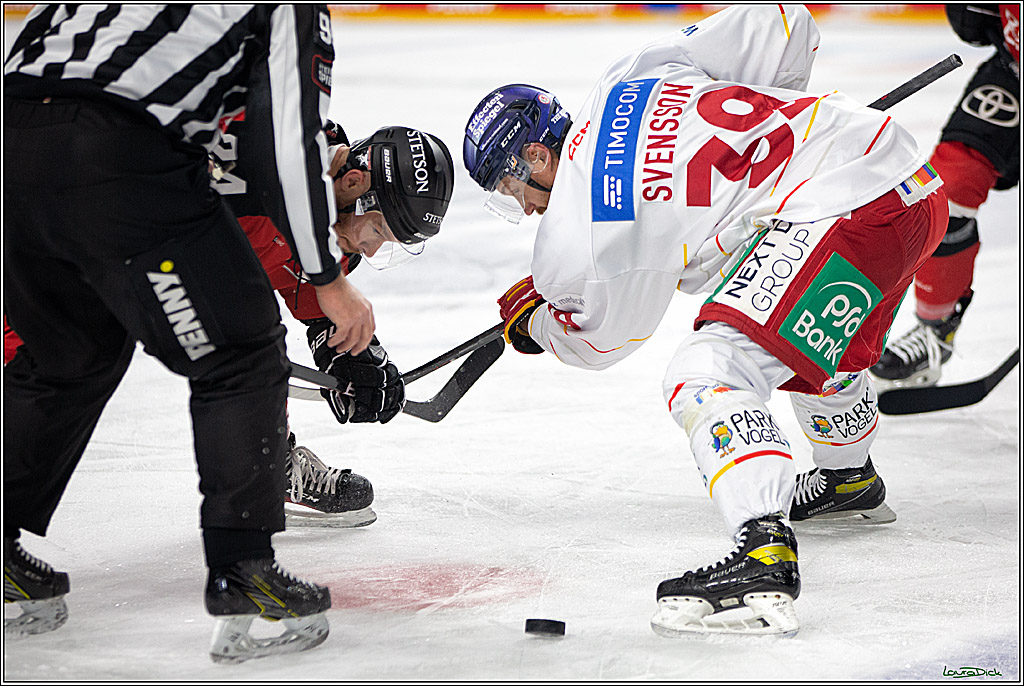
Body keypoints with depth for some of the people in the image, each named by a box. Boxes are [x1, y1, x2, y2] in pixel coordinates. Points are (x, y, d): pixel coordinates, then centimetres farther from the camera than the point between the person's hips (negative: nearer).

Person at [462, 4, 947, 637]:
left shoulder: (579, 231, -6)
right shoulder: (636, 76, 14)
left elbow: (602, 339, 12)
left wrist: (532, 320, 32)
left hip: (845, 207, -10)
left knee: (707, 375, -17)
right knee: (818, 347, 36)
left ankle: (765, 562, -34)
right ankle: (851, 481, 61)